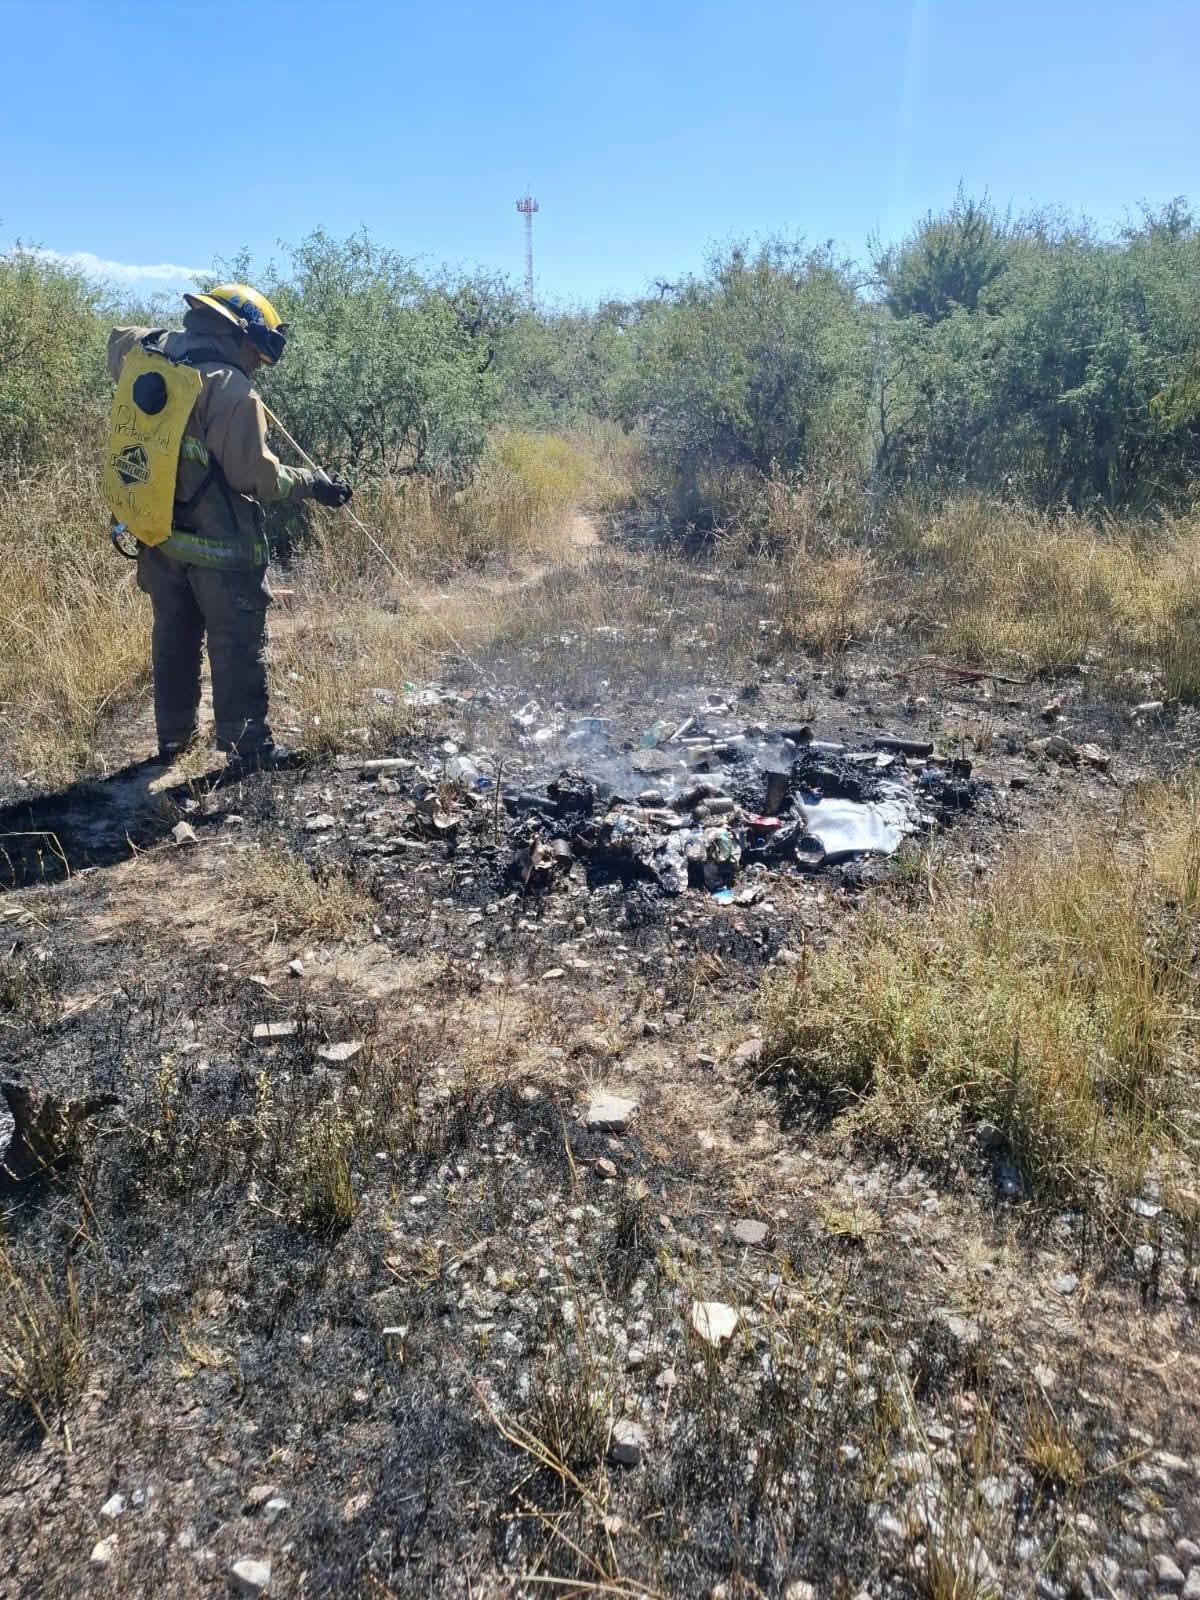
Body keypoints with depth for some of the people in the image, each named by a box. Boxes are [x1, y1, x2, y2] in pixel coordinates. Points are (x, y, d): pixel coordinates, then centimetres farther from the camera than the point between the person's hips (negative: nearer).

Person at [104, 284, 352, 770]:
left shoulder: (142, 353, 3)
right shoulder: (229, 387, -19)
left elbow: (118, 340, 28)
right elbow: (254, 474, -19)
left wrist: (180, 335, 27)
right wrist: (314, 483, -6)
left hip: (154, 530, 7)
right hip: (217, 541, -7)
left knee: (173, 635, 18)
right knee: (237, 643, 2)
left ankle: (173, 736, 28)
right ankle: (248, 745, 7)